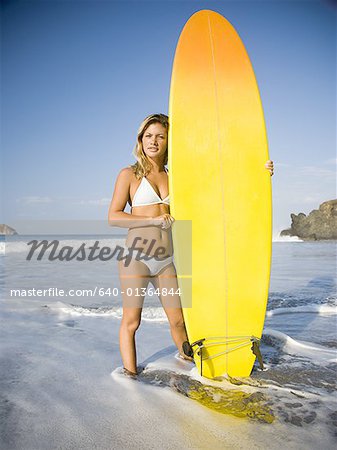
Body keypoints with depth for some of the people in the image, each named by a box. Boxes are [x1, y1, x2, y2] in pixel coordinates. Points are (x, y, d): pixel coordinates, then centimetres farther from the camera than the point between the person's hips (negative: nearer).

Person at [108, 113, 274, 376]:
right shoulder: (130, 174, -1)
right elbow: (113, 217, -6)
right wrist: (155, 219, -14)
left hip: (166, 261, 4)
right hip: (136, 257, -3)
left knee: (178, 320, 11)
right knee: (131, 322, 4)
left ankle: (190, 363, 34)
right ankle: (131, 376, 22)